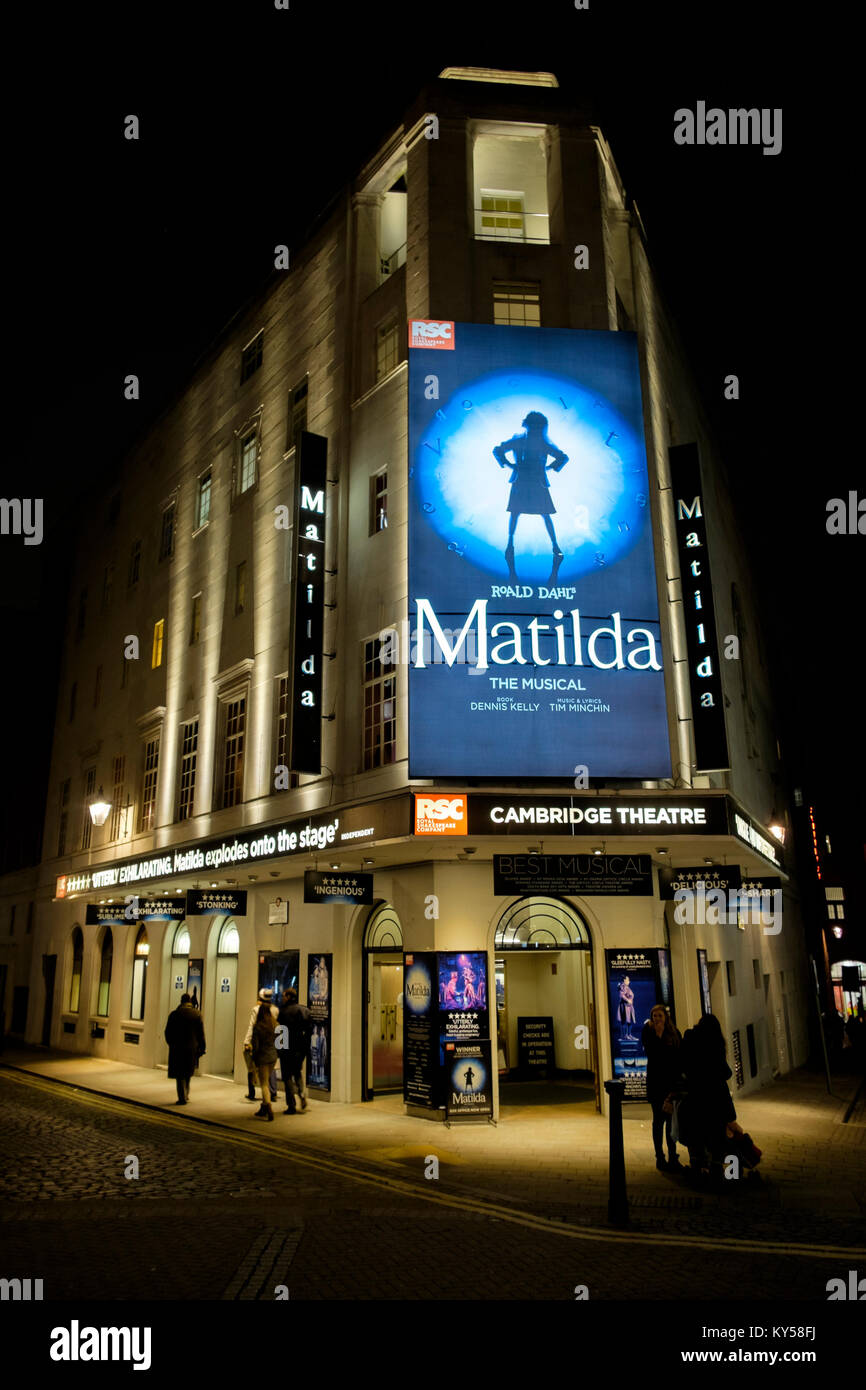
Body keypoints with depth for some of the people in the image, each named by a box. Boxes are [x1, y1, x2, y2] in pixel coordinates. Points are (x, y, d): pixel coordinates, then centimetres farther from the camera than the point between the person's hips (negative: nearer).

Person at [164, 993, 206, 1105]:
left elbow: (168, 1032, 0)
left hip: (177, 1049, -2)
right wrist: (201, 1048, 6)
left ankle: (182, 1098, 0)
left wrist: (171, 1043, 16)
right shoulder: (197, 1014, -2)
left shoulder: (174, 1014, -4)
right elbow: (201, 1033, -1)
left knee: (180, 1074, 5)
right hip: (192, 1048, 2)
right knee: (188, 1073, 20)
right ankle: (186, 1095, 26)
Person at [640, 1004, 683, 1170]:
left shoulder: (674, 1033, 6)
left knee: (672, 1119, 9)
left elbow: (680, 1055, 6)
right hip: (656, 1082, -4)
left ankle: (673, 1157, 18)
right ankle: (660, 1158, 8)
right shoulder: (648, 1032, -4)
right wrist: (658, 1035, -18)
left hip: (673, 1081, 4)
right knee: (659, 1119, 3)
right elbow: (650, 1053, -17)